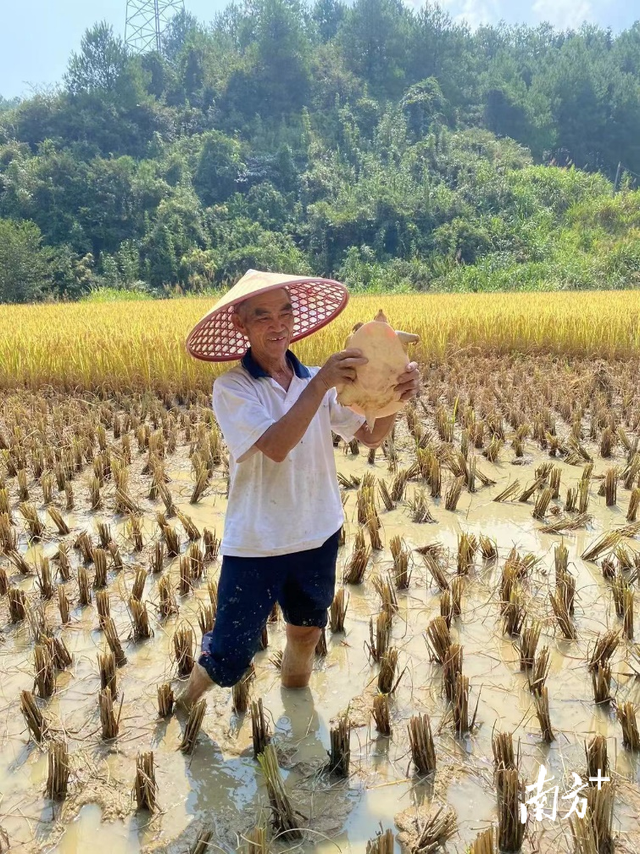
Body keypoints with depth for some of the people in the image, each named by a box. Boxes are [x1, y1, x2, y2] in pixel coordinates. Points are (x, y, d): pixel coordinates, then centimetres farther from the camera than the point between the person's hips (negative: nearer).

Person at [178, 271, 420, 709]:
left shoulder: (316, 380, 0)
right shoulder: (232, 388, -12)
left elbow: (372, 436, -6)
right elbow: (276, 446, -27)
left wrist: (394, 397, -25)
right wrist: (320, 384, -34)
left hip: (319, 537, 4)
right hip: (256, 545, -4)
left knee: (305, 638, 20)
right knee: (230, 659, 3)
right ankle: (188, 697, 38)